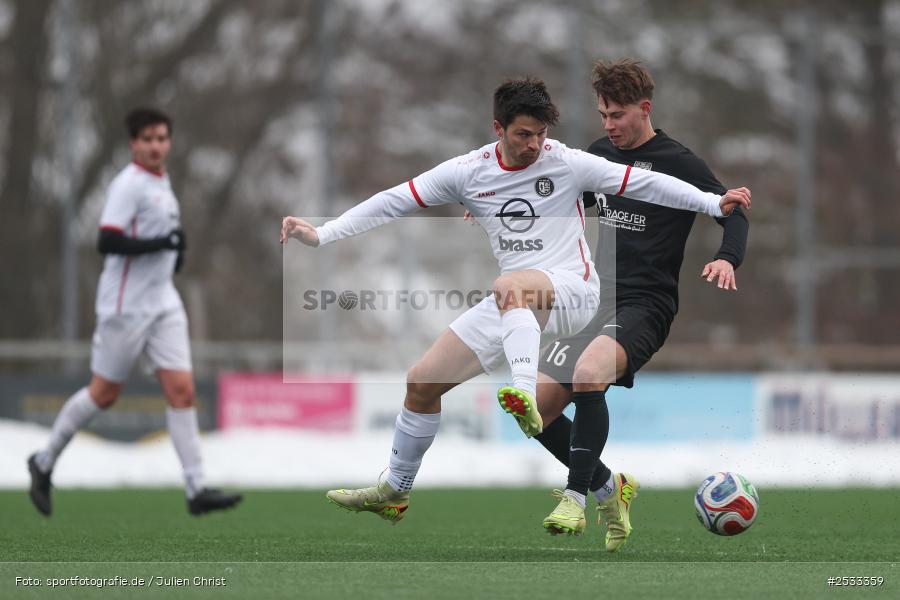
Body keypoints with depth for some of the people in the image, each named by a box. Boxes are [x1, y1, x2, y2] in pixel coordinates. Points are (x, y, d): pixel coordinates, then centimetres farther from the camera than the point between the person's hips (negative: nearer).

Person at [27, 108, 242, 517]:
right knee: (103, 394, 3)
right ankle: (44, 463, 22)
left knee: (181, 390, -4)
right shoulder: (129, 184, -14)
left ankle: (196, 490, -7)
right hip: (125, 306, -8)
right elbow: (107, 242, -23)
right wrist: (161, 244, -24)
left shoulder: (162, 183, 14)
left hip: (163, 303, 8)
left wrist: (174, 252, 13)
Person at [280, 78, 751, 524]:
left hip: (570, 290, -5)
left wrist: (714, 202, -8)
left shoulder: (567, 163, -5)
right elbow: (392, 202, 4)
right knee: (422, 382, 3)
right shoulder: (469, 171, 3)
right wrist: (320, 234, -2)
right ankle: (394, 491, 22)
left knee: (510, 287, -41)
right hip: (511, 308, 5)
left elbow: (643, 183, -3)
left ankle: (525, 397, -61)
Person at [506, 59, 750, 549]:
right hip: (597, 302, 7)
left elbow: (734, 214, -5)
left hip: (645, 306, -7)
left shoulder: (678, 162, -4)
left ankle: (580, 493, -21)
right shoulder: (599, 155, 14)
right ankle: (609, 488, 19)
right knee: (535, 410, -2)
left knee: (589, 374, -36)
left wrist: (727, 259, -25)